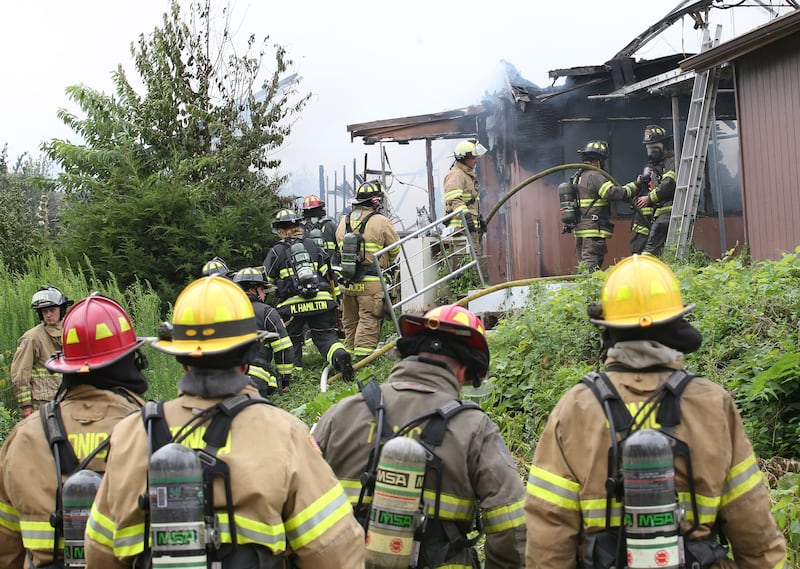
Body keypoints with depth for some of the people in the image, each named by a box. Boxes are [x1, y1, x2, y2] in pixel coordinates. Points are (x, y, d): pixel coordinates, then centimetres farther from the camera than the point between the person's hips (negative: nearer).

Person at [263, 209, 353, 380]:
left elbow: (267, 281, 10)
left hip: (292, 305, -2)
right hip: (321, 301, 2)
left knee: (292, 340, 14)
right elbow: (329, 274, 14)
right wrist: (333, 298, 24)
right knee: (325, 334, 9)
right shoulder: (313, 246, 13)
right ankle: (339, 354, -19)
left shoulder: (275, 252, 4)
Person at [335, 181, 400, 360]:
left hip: (347, 282, 6)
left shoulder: (344, 222, 9)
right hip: (371, 282, -6)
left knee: (350, 322, 15)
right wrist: (385, 265, 22)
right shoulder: (380, 221, -7)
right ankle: (363, 357, -9)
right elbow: (395, 248, 3)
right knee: (369, 320, -4)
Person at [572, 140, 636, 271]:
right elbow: (613, 192, -21)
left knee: (584, 267, 11)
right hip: (593, 231, -9)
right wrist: (633, 186, -11)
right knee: (591, 269, -12)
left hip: (580, 231, 9)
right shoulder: (595, 176, -13)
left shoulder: (577, 177, 17)